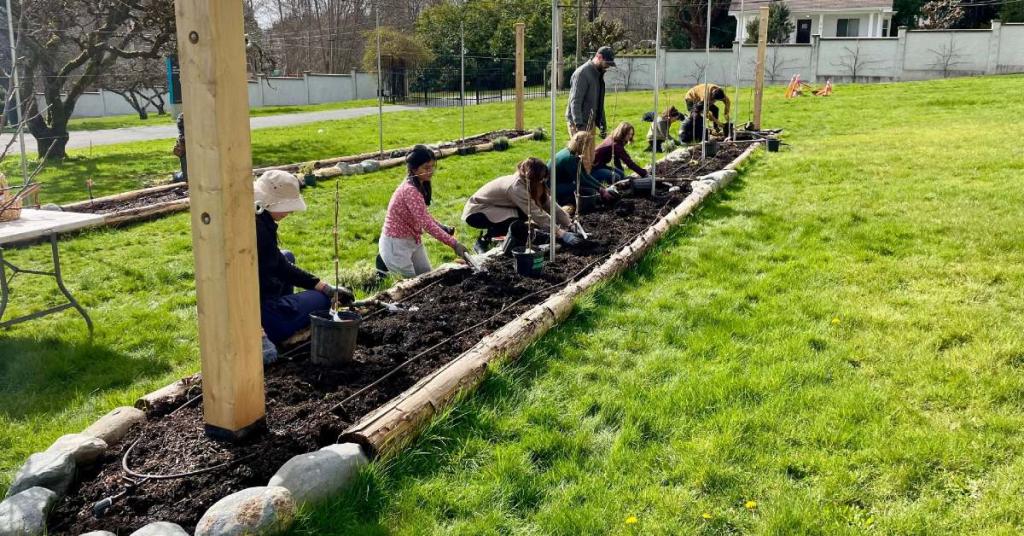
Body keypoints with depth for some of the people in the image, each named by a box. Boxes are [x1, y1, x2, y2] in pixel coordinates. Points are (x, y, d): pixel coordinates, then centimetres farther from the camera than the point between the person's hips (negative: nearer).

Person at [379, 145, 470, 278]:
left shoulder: (420, 185, 2)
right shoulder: (410, 191, -26)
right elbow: (427, 224, -31)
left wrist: (442, 228, -6)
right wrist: (454, 244, -32)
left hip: (413, 240, 9)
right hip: (396, 243, -9)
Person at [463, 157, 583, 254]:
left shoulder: (530, 184, -6)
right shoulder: (516, 186, -30)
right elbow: (537, 215, -31)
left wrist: (570, 224, -15)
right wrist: (561, 233, -30)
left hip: (491, 208, 9)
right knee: (519, 227, -28)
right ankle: (484, 240, -7)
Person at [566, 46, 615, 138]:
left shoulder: (598, 74, 14)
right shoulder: (582, 73, -15)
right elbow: (575, 102, -21)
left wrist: (602, 124, 19)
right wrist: (579, 125, -28)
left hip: (590, 122, 9)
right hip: (579, 124, -9)